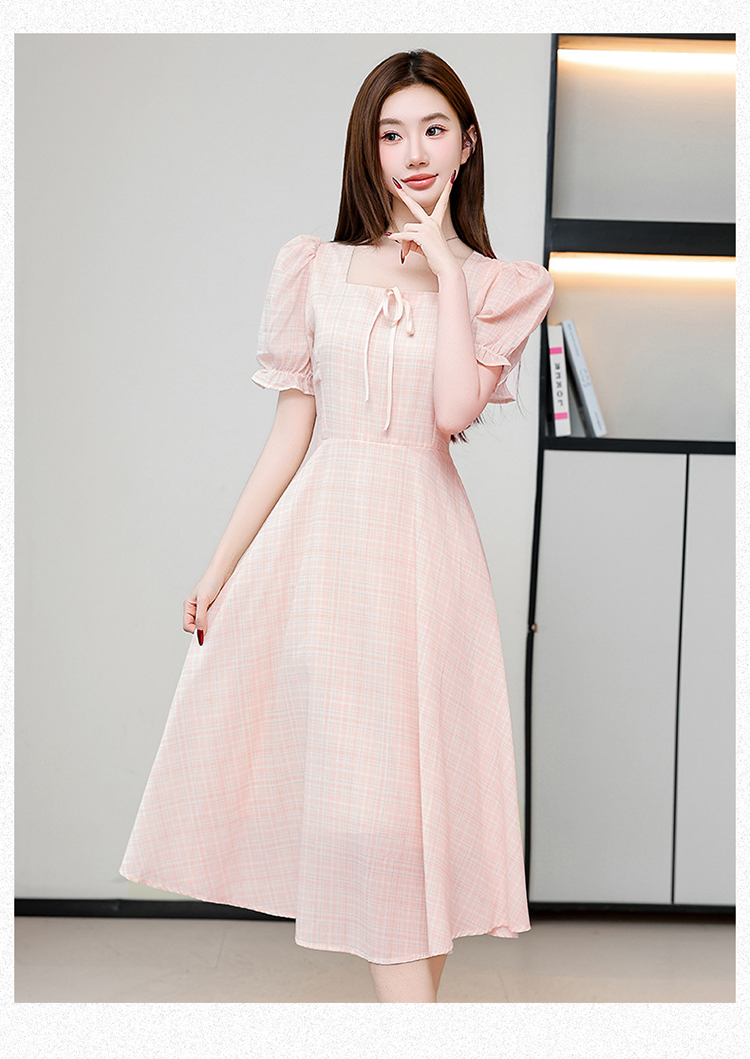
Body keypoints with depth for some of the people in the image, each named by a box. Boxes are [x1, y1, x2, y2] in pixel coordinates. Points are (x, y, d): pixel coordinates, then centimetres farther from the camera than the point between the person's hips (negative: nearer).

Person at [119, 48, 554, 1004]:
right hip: (317, 535, 2)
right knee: (329, 771, 3)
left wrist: (444, 269, -7)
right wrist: (220, 569, 4)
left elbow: (456, 409, -12)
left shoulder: (500, 283, 5)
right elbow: (292, 427, 7)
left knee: (409, 784, -1)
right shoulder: (315, 268, 7)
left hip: (421, 540, -1)